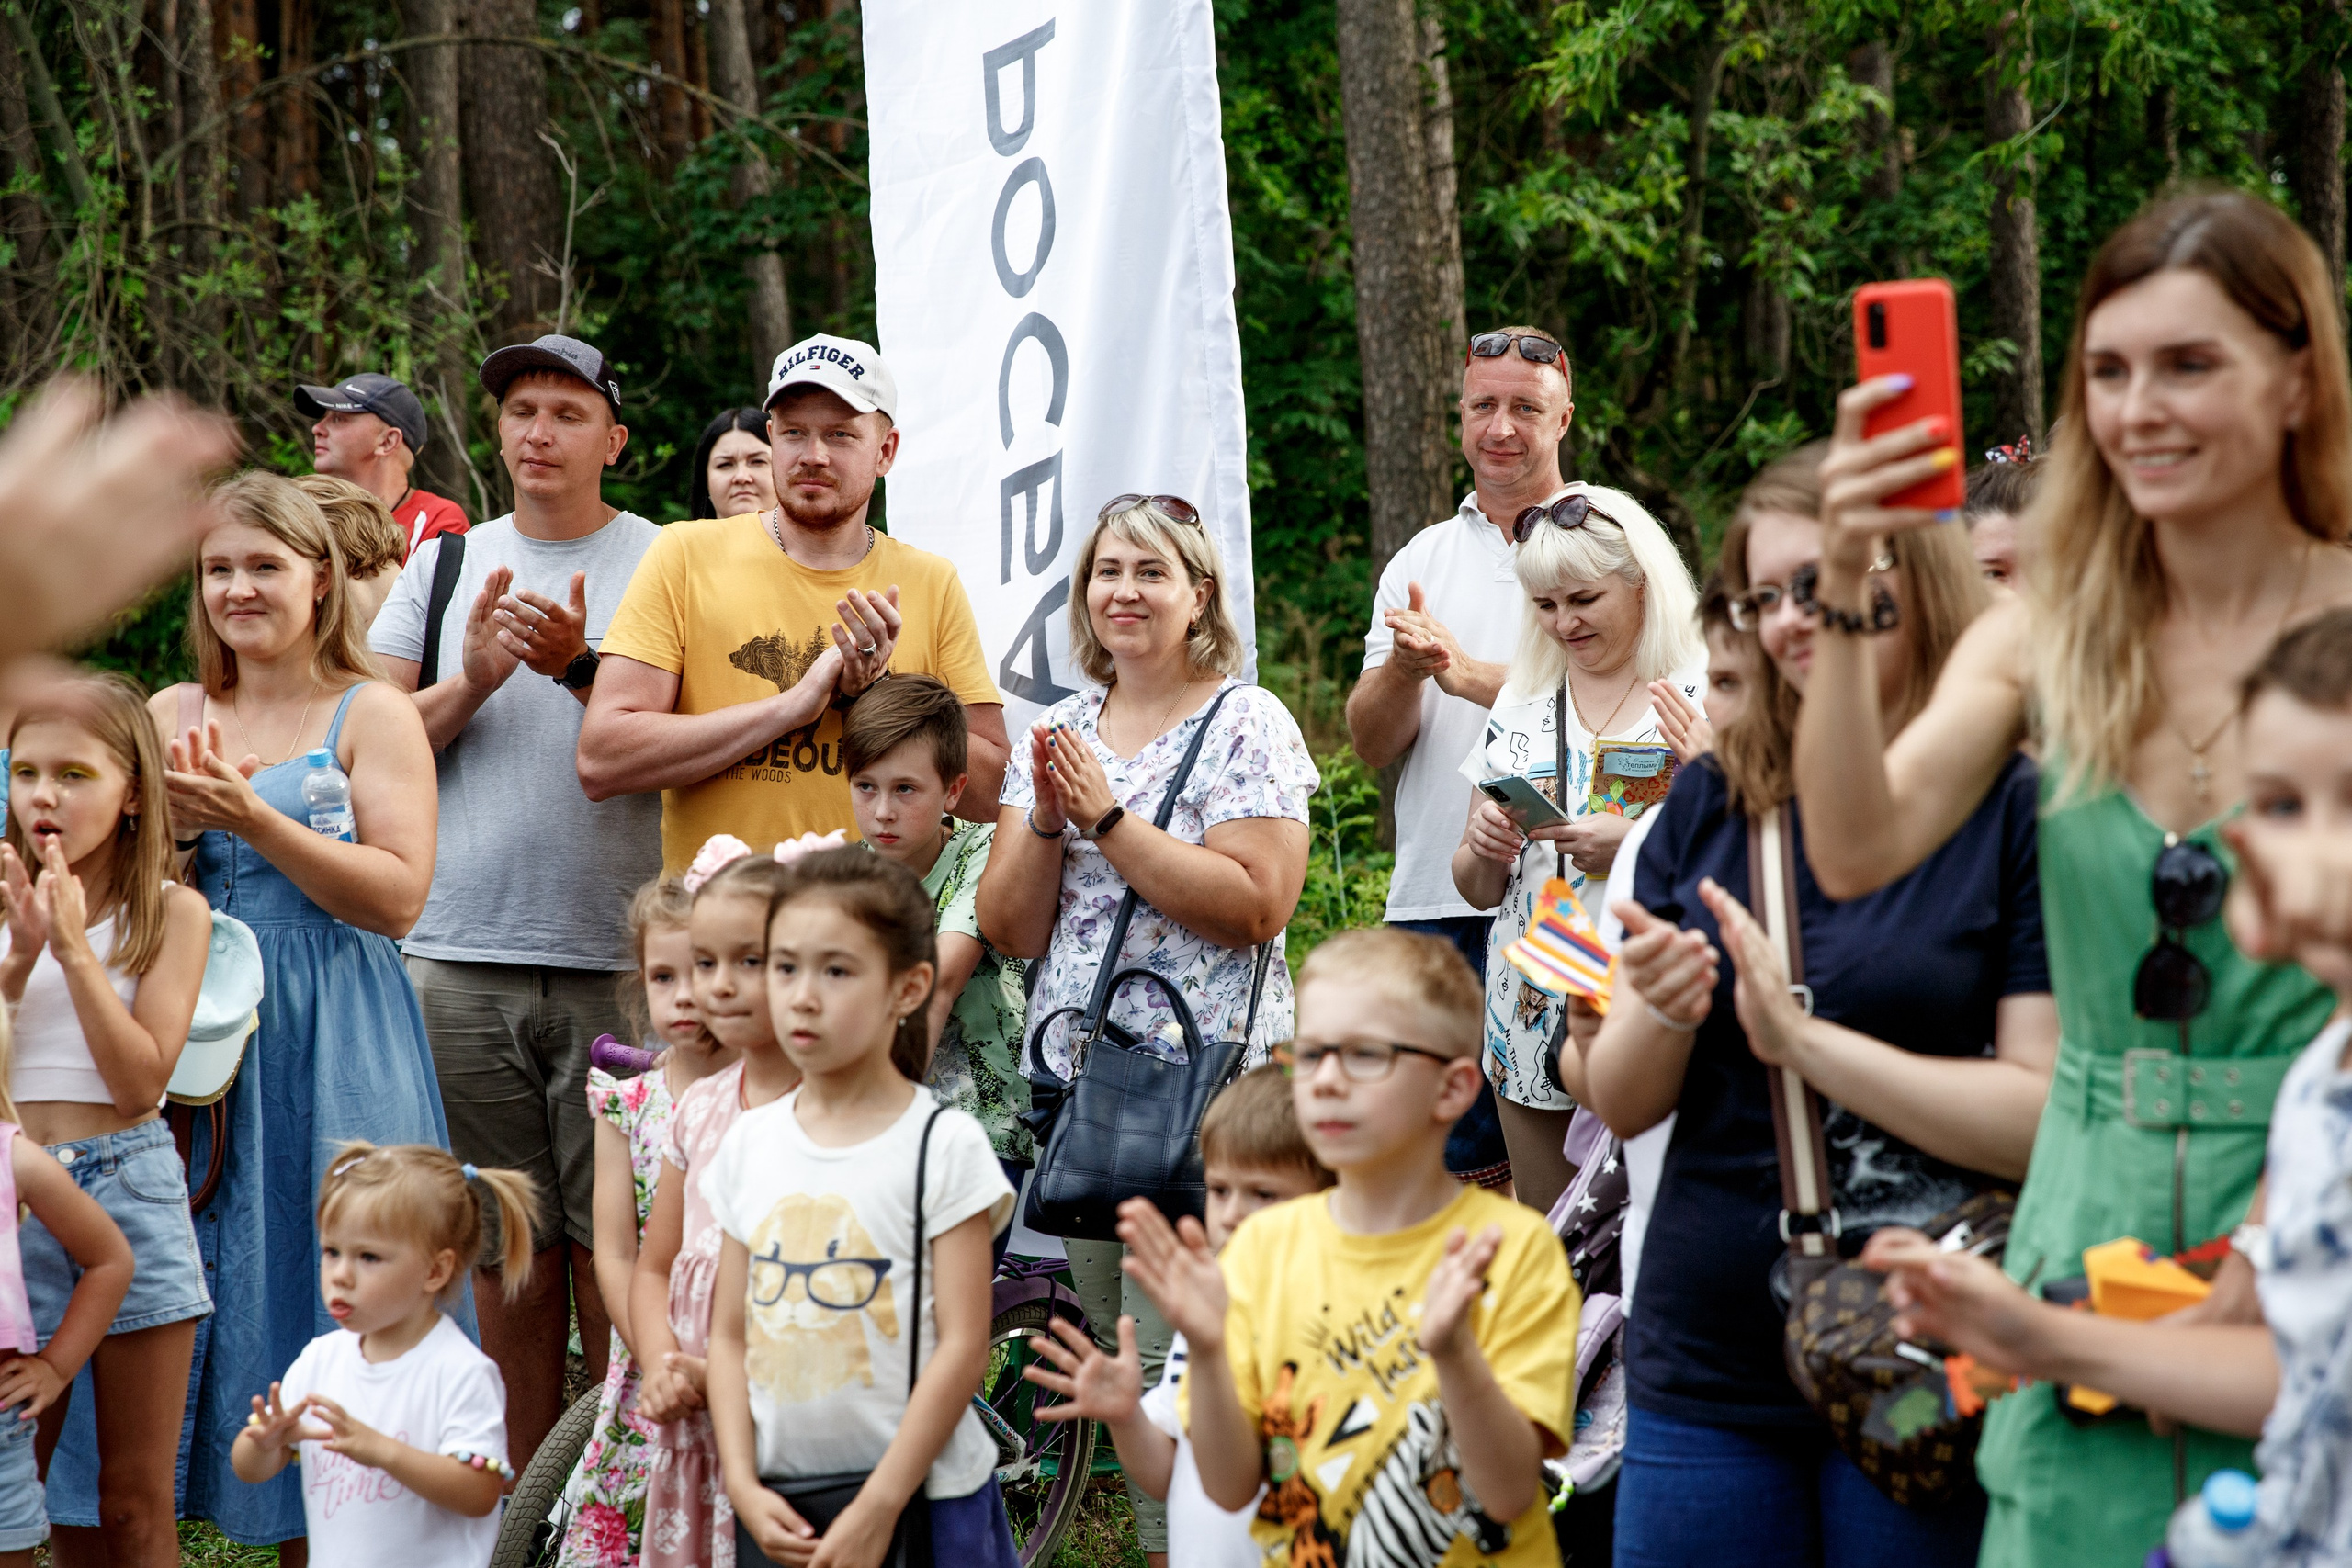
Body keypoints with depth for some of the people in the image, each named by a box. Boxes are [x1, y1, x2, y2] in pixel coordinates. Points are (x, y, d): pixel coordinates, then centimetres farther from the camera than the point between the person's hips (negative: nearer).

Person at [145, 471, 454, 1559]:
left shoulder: (373, 715, 0)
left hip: (329, 1052, -3)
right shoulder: (172, 716, 13)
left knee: (320, 1292, -2)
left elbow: (398, 896, -10)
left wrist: (254, 819, -17)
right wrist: (172, 830, -10)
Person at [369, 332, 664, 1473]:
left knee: (611, 1244, -4)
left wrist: (579, 663, -18)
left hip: (617, 959, -3)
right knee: (506, 1246, 7)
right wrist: (474, 680, -8)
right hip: (464, 955, 3)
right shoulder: (445, 564, 14)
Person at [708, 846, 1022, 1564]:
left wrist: (875, 1509, -14)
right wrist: (744, 1484, -5)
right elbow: (731, 1333, 7)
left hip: (919, 1498, -4)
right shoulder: (751, 1143, 7)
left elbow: (962, 1344, -10)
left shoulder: (943, 1145, -7)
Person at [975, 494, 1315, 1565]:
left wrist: (1107, 816, -16)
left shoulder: (1248, 725, -3)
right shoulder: (1057, 732, 14)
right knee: (1107, 1353, 8)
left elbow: (1257, 903, -16)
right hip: (1074, 1077, 6)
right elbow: (1009, 927, 9)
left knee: (1171, 1356, -11)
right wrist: (1047, 820, -8)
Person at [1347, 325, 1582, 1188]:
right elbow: (1370, 742, 10)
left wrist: (1466, 673, -18)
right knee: (1444, 1155, 3)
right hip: (1433, 900, 4)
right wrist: (1404, 668, -11)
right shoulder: (1419, 560, 18)